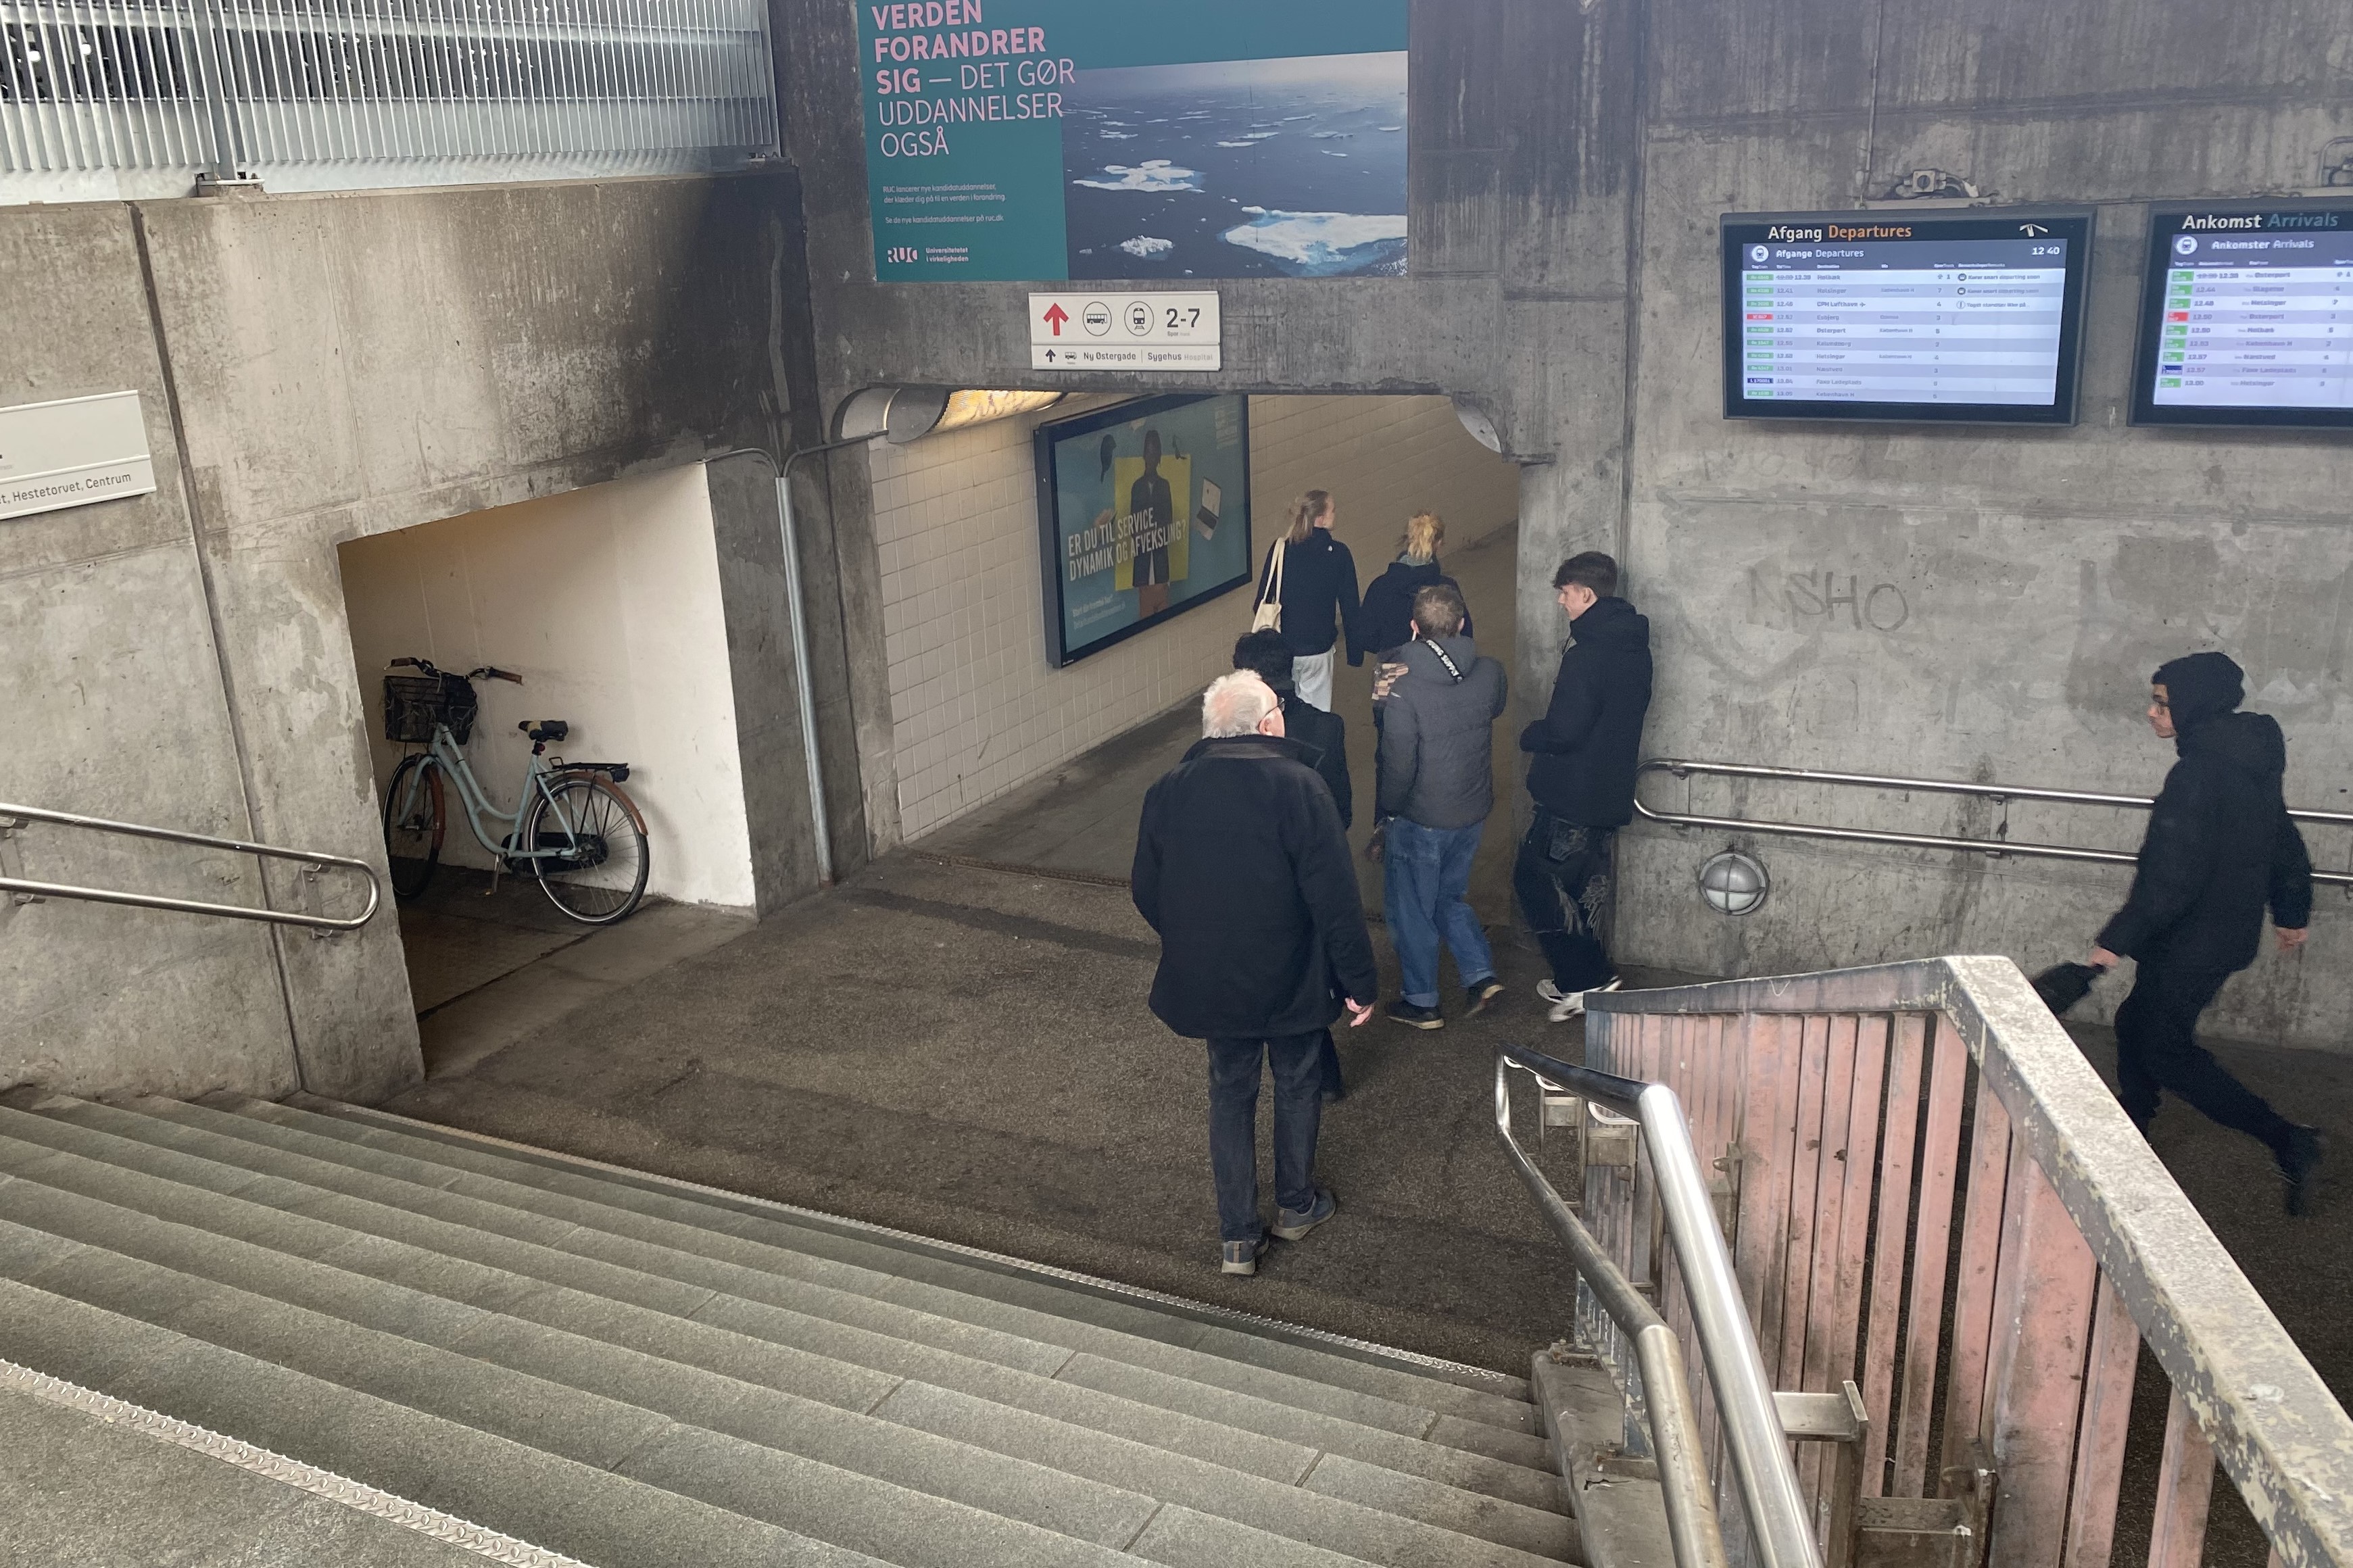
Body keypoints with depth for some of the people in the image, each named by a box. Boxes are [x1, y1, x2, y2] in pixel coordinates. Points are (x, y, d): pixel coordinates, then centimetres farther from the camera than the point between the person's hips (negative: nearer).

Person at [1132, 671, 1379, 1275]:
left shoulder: (1169, 791, -4)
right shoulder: (1297, 787, -18)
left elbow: (1146, 892, 5)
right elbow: (1335, 897, -19)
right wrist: (1360, 981, -9)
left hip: (1207, 981, 3)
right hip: (1290, 979, -3)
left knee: (1230, 1094, 18)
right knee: (1297, 1084, 20)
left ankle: (1238, 1237, 22)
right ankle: (1296, 1204, 38)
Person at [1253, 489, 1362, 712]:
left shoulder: (1279, 549, -4)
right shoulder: (1338, 554, -9)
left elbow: (1262, 602, 2)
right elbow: (1349, 607, -5)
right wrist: (1355, 652, 5)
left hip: (1278, 649, 2)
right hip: (1317, 650, -2)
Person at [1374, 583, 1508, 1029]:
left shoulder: (1404, 690, -26)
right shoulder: (1490, 674, -10)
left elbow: (1399, 767, -23)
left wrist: (1388, 810, -5)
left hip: (1422, 820, -5)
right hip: (1474, 811, 5)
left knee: (1410, 909, 14)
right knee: (1449, 896, 27)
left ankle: (1422, 1004, 26)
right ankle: (1481, 975, 20)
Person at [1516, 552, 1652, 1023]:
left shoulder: (1586, 653, -23)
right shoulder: (1634, 645, 7)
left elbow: (1563, 731, -26)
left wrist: (1530, 737, -5)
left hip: (1572, 795, -9)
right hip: (1611, 793, 9)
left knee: (1534, 877, 2)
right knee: (1588, 885, 19)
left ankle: (1588, 979, 1)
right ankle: (1580, 981, 29)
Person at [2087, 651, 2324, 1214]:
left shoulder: (2198, 775, -24)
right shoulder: (2252, 765, 6)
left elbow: (2171, 878, -26)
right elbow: (2286, 848, 18)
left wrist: (2118, 939, -20)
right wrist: (2292, 912, 31)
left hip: (2195, 940, -10)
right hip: (2233, 929, 10)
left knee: (2167, 1050, 0)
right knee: (2138, 1023, 20)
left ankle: (2287, 1140, -2)